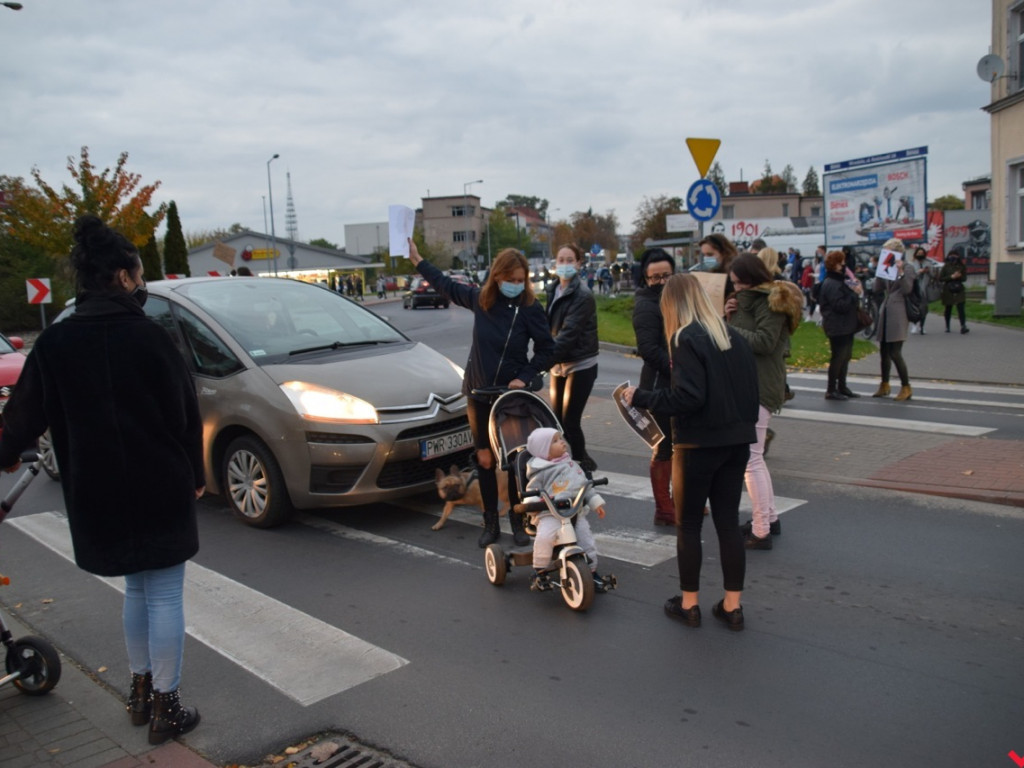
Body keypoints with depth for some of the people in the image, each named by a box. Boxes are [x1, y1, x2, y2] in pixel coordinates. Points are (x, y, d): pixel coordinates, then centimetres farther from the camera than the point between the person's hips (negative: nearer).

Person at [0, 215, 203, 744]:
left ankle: (141, 692, 33)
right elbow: (185, 414, -8)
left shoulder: (54, 343, -3)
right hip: (161, 488, -4)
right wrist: (194, 474, 5)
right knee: (165, 596, 7)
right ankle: (165, 708, 15)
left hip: (100, 496, 4)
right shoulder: (148, 337, -12)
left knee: (136, 591, 22)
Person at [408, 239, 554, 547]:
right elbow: (447, 285, 16)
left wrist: (525, 377, -14)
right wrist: (417, 260, 23)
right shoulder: (479, 298, -2)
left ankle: (518, 522, 18)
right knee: (485, 459, 8)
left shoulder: (530, 309, -12)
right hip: (479, 394, 3)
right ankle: (490, 523, 19)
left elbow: (546, 349, -3)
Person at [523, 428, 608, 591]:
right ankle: (539, 572, -11)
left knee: (587, 539, -3)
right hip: (550, 513, -5)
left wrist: (596, 503, 16)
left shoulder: (572, 465, 16)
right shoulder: (541, 472, 1)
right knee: (545, 536, -30)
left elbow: (586, 485, 21)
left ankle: (592, 572, 21)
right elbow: (531, 493, 2)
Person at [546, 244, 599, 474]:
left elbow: (569, 333, -24)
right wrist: (550, 359, -1)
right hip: (559, 364, 7)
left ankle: (582, 466, 10)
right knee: (557, 419, 10)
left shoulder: (583, 296, -16)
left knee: (570, 421, -7)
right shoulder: (553, 289, 8)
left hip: (580, 366, -7)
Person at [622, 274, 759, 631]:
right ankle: (732, 605, 17)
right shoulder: (733, 336, 8)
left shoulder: (686, 339, -13)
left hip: (699, 444, -6)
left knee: (688, 524, 8)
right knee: (728, 522, 12)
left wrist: (640, 398, -13)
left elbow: (688, 396, -21)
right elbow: (751, 389, 10)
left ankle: (689, 603, 18)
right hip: (737, 441, 6)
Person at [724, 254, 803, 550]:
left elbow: (764, 342, -20)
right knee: (753, 456, 18)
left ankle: (761, 532, -3)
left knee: (751, 459, -9)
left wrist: (728, 329, -15)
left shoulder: (771, 302, -11)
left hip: (759, 387, -11)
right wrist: (730, 317, -3)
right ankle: (770, 518, 29)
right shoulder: (747, 300, 18)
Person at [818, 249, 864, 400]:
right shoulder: (831, 284, -18)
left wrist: (855, 291, 7)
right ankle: (831, 390, 0)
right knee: (838, 357, -6)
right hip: (837, 327, -10)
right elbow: (840, 305, -25)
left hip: (845, 325, 10)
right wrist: (855, 294, -20)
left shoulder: (840, 280, 16)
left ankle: (842, 387, 23)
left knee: (845, 356, 14)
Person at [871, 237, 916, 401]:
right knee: (884, 351, 13)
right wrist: (881, 270, 1)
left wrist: (900, 271, -23)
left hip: (898, 314, -7)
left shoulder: (907, 268, -5)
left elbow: (907, 289, -16)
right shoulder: (887, 268, 13)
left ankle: (906, 388, 0)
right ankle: (884, 385, 27)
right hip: (885, 312, 7)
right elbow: (876, 289, 8)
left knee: (895, 353, -10)